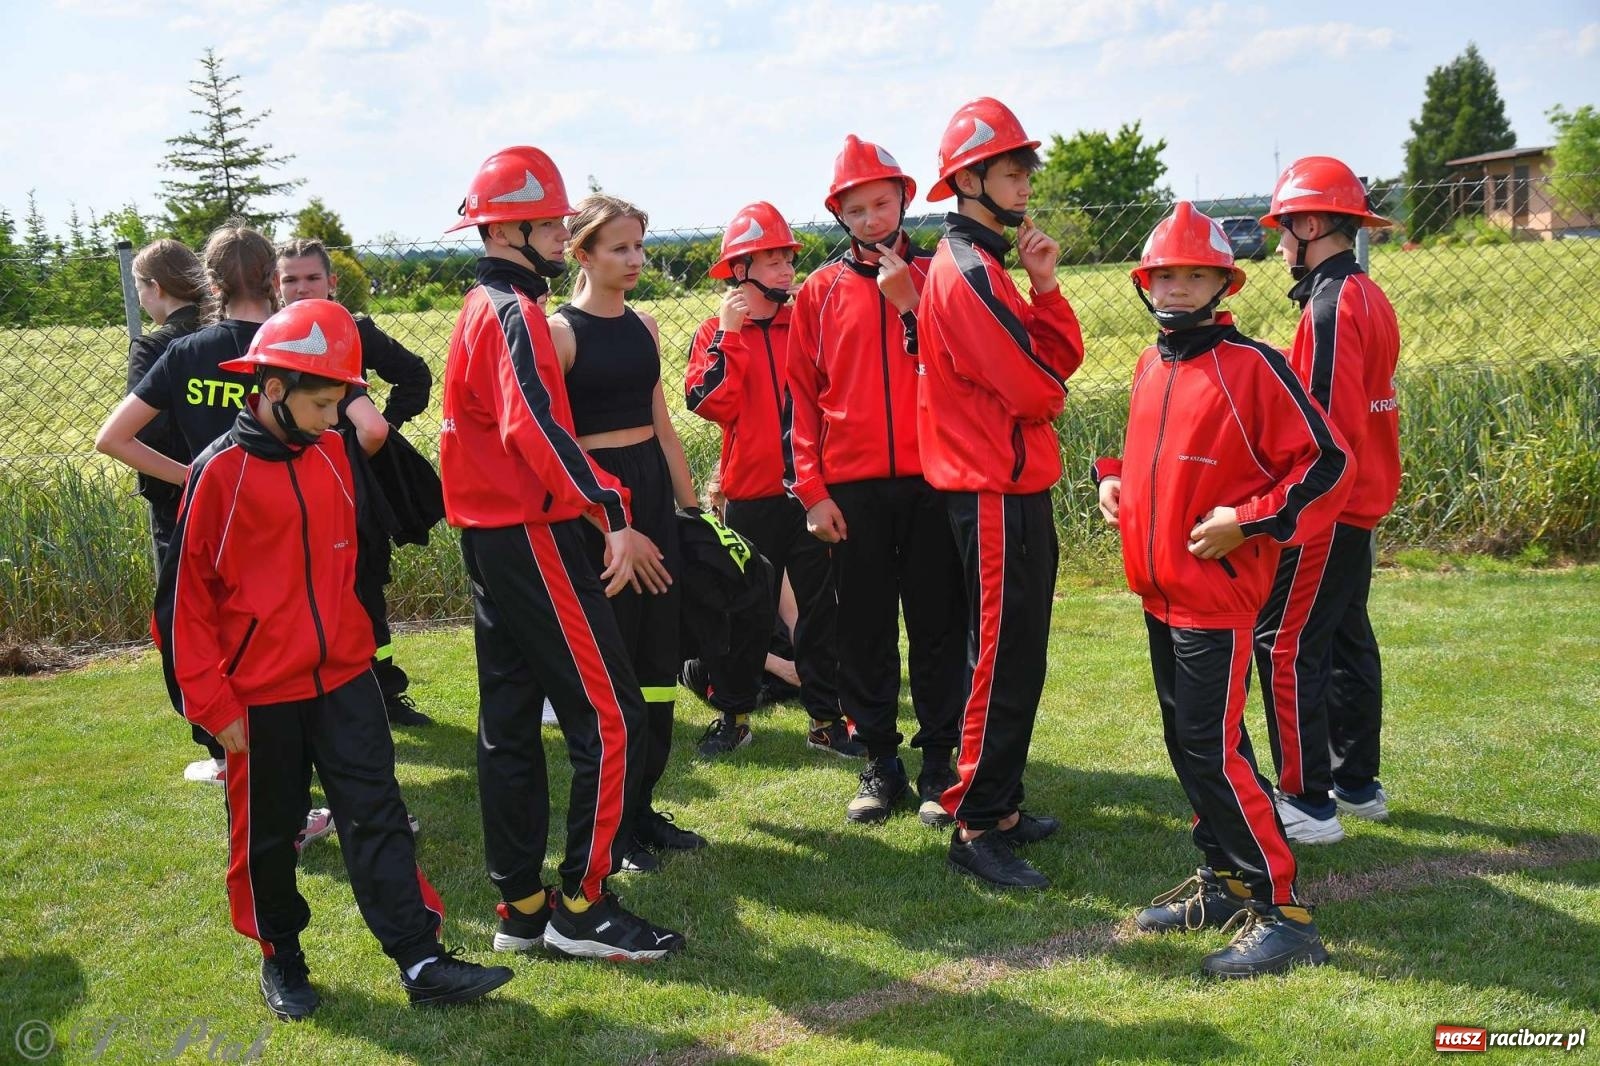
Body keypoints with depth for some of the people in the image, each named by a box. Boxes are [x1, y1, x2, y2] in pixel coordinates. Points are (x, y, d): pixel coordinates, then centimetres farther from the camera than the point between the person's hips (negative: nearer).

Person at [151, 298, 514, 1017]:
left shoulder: (332, 453, 2)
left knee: (377, 814, 1)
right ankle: (280, 956, 30)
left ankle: (420, 960, 3)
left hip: (343, 673, 4)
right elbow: (187, 593, -10)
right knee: (269, 829, 11)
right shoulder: (220, 472, -13)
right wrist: (211, 700, -10)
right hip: (260, 690, -4)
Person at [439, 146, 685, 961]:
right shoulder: (514, 312, -14)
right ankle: (583, 906, 0)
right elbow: (537, 429, -28)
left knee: (510, 723, 13)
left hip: (492, 540, 11)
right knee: (612, 720, -6)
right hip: (532, 537, -11)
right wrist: (612, 517, -33)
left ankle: (521, 905, 21)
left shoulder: (482, 308, 17)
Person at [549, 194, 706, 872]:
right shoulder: (560, 331, -9)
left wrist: (690, 504, 15)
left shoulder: (643, 326, 12)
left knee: (658, 657, 9)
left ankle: (643, 808, 21)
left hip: (652, 489, 7)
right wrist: (586, 516, -14)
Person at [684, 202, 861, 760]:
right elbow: (710, 404, -12)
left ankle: (826, 718, 15)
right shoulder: (717, 333, 3)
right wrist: (728, 335, -14)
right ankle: (733, 714, 21)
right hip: (752, 495, -2)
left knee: (823, 607, 5)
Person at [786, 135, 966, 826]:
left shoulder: (936, 275, 6)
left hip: (930, 479, 0)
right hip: (852, 488, 1)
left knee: (937, 625, 4)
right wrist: (812, 490, -2)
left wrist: (908, 301, -12)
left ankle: (938, 763, 14)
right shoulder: (820, 292, 7)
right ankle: (880, 762, 17)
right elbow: (802, 395, 5)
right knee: (865, 630, 6)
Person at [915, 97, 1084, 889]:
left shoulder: (982, 265, 18)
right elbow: (1034, 388, -20)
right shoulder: (969, 271, -15)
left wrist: (1044, 285, -1)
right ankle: (975, 829, 1)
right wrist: (1047, 392, 3)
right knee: (1004, 665, -6)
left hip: (1014, 486, 11)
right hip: (996, 495, -11)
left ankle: (999, 805, 27)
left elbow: (1063, 357, 12)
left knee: (1014, 659, 16)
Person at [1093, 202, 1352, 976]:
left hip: (1218, 596, -8)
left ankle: (1281, 912, 1)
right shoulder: (1150, 366, 10)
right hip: (1159, 593, 8)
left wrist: (1247, 521, -19)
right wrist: (1113, 478, 8)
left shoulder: (1252, 366, -13)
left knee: (1215, 750, -9)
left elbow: (1326, 464, -13)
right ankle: (1224, 881, 30)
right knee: (1186, 740, 15)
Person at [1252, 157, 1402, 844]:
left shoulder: (1331, 305, -18)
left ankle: (1308, 802, -1)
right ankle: (1358, 783, 27)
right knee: (1347, 639, 17)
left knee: (1285, 645, -5)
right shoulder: (1368, 297, 13)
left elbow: (1327, 422, -24)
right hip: (1362, 502, 10)